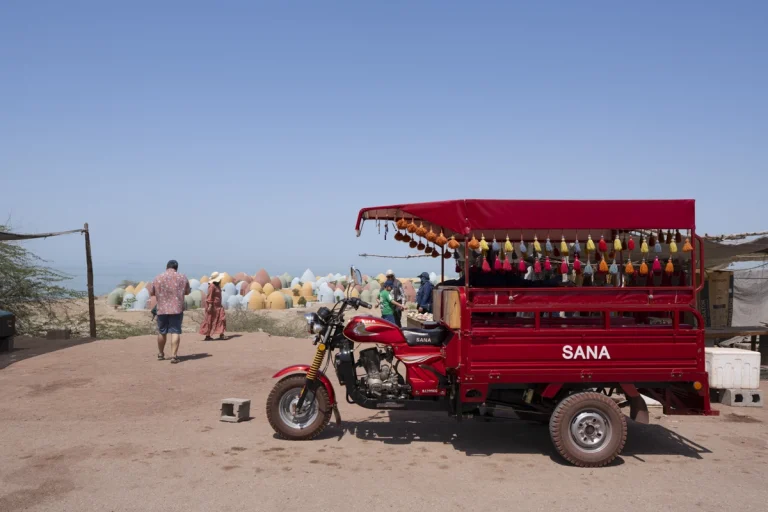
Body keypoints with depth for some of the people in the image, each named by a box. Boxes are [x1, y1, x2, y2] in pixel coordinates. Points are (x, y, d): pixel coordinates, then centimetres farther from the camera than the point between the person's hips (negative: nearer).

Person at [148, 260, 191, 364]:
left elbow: (151, 293, 9)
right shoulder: (182, 278, 0)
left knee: (162, 332, 16)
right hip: (177, 309, -2)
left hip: (162, 309, 2)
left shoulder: (158, 278, 2)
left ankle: (160, 354, 30)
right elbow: (187, 292, 10)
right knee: (175, 332, -2)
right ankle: (174, 356, -9)